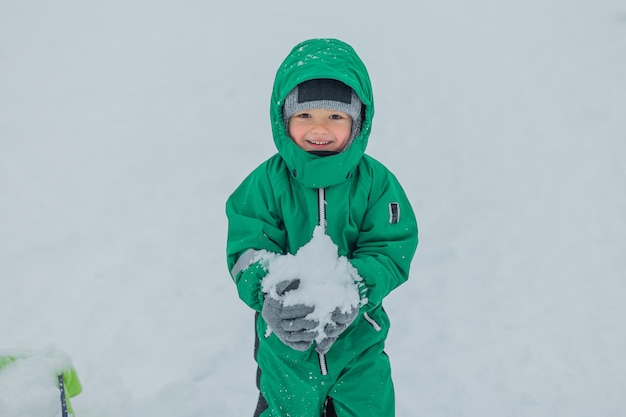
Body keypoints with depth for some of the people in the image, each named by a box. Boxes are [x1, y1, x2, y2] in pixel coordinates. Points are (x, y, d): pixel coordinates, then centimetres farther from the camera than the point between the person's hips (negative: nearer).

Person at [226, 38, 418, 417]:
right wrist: (270, 293, -38)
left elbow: (391, 251, -15)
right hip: (284, 341, 0)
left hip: (358, 338, 0)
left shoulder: (375, 181, -12)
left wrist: (349, 290, -35)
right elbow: (247, 251, -16)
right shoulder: (267, 182, -13)